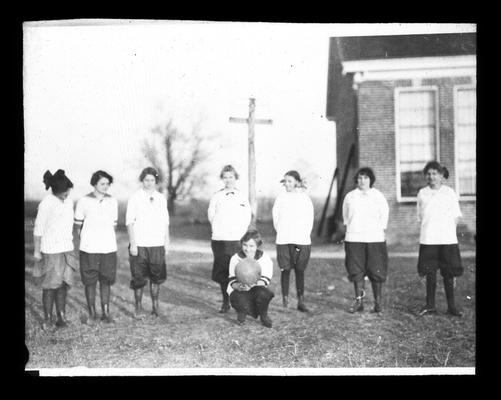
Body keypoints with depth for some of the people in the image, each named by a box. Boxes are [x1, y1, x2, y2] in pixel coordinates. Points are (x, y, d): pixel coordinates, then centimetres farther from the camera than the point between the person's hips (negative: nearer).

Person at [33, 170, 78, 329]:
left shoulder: (69, 201, 5)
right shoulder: (46, 204, -14)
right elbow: (38, 228, -9)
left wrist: (72, 242, 19)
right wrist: (37, 251, -6)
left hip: (67, 249, 5)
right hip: (50, 251, -5)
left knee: (63, 284, 5)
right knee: (50, 285, 0)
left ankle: (61, 316, 11)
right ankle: (48, 318, 10)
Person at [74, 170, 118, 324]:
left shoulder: (113, 201, 7)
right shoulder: (84, 201, -3)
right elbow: (78, 224, 4)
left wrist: (110, 240, 10)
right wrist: (84, 239, 1)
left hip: (108, 248, 2)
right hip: (89, 248, -2)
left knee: (106, 281, 6)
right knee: (90, 282, 4)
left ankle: (105, 312, 14)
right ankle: (92, 313, 14)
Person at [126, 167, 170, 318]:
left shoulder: (161, 199, 10)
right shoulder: (135, 198, -1)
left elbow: (165, 223, 14)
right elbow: (129, 222, -4)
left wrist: (167, 243, 10)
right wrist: (132, 243, -10)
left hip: (157, 244, 3)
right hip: (139, 245, -3)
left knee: (157, 276, 6)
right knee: (138, 278, 1)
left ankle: (155, 305, 18)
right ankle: (138, 307, 12)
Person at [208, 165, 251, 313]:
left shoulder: (242, 197, 5)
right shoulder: (216, 196, 7)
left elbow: (247, 219, 8)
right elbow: (211, 215, 13)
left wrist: (239, 234, 1)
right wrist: (216, 231, 6)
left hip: (235, 240, -1)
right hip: (218, 240, 1)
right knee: (221, 273, 3)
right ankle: (225, 302, 13)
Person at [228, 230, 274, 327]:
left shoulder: (265, 259, -9)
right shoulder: (235, 259, -6)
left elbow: (264, 281, -16)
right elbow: (232, 281, -9)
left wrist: (251, 285, -38)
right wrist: (239, 286, -35)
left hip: (256, 289, 1)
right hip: (239, 291, 0)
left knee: (263, 293, -35)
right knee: (243, 303, -34)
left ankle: (264, 316, -1)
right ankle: (241, 312, 7)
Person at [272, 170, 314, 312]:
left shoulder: (304, 197, 3)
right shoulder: (281, 197, 4)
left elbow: (309, 219, 7)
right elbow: (275, 215, 10)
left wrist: (304, 234, 1)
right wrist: (281, 231, 6)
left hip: (301, 240, 0)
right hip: (283, 241, 0)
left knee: (300, 270, 1)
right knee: (285, 270, 0)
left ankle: (301, 301, 3)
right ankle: (285, 298, 8)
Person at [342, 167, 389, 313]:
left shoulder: (378, 196, 3)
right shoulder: (350, 196, 7)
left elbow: (384, 216, 9)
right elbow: (346, 216, 18)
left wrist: (379, 230, 4)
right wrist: (350, 227, 10)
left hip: (375, 238, -1)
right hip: (354, 239, 2)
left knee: (376, 271, -1)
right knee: (356, 271, 1)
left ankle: (378, 303, 6)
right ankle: (358, 301, 8)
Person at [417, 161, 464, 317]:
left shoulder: (449, 192, 5)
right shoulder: (422, 193, 8)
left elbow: (455, 216, 8)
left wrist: (448, 231, -1)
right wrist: (427, 231, 3)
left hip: (447, 240, -1)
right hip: (428, 240, 1)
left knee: (448, 273, 1)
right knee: (430, 272, 3)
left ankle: (451, 306, 9)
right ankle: (430, 305, 12)